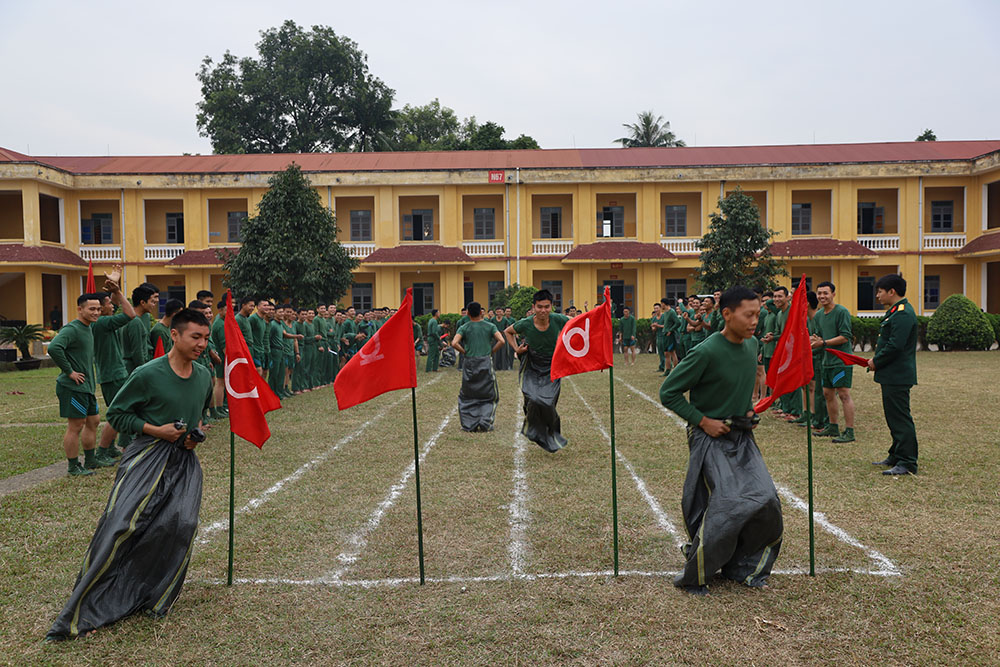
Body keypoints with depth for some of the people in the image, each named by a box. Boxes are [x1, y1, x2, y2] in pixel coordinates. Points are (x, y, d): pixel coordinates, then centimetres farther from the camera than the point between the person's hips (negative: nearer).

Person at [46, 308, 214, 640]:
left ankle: (154, 598, 12)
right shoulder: (147, 374, -12)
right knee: (121, 525, -11)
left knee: (182, 524, -11)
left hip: (184, 460, 4)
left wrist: (197, 431, 4)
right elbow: (116, 413, -3)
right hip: (147, 456, -4)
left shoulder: (204, 376, 5)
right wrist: (156, 430, -14)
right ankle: (80, 611, 6)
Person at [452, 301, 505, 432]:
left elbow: (454, 343, -13)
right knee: (489, 395, 12)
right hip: (486, 363, -1)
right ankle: (485, 422, 1)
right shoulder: (490, 326, 2)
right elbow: (502, 341, -10)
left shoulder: (464, 328, 1)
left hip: (469, 364, 1)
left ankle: (470, 424, 10)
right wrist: (491, 351, 2)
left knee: (468, 396, 13)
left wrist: (464, 352, 1)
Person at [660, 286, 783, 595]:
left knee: (765, 498, 0)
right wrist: (703, 421, -16)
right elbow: (668, 392, -16)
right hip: (711, 439, -7)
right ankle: (693, 575, 5)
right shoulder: (707, 352, -20)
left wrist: (748, 408, 9)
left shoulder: (752, 345, 3)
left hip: (742, 436, 7)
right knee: (726, 502, -14)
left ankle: (743, 567, 21)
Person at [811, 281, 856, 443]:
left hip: (841, 360, -8)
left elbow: (845, 337, -17)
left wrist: (824, 343, -19)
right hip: (827, 361, 9)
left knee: (844, 394, -10)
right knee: (828, 393, 13)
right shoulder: (818, 315, 13)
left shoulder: (842, 312, -11)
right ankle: (833, 427, 25)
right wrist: (814, 339, 1)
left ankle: (849, 431, -7)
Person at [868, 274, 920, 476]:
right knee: (894, 417, 17)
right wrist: (876, 361, 11)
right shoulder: (896, 311, 16)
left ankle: (907, 464, 0)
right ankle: (896, 457, 28)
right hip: (892, 376, 11)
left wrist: (876, 362, -12)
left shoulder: (903, 314, -18)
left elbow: (895, 346, -24)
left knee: (901, 419, -6)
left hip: (898, 377, -11)